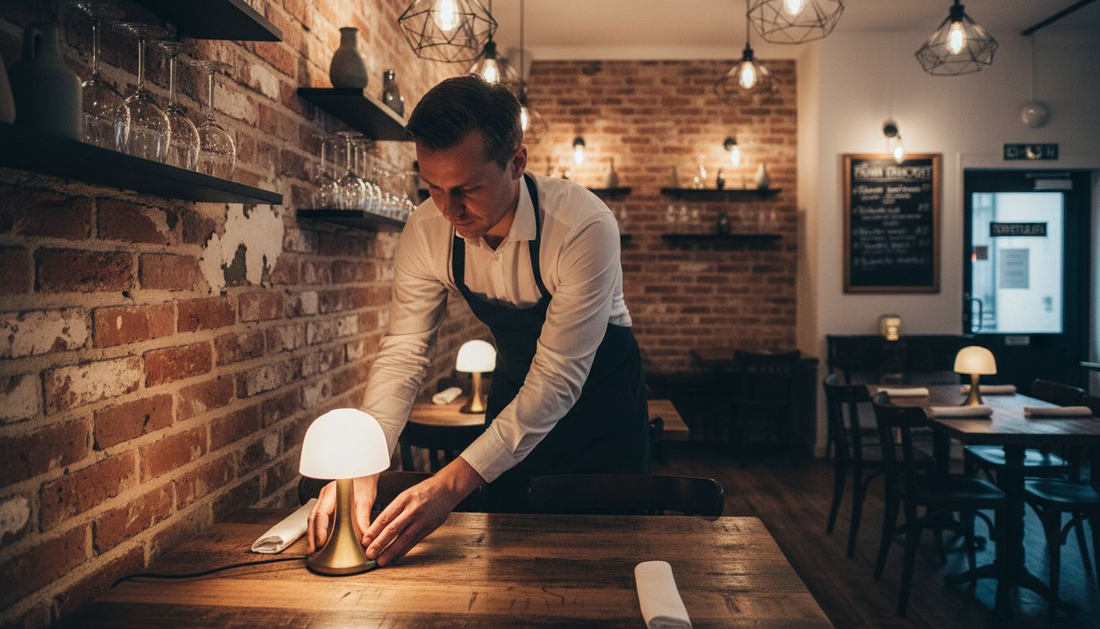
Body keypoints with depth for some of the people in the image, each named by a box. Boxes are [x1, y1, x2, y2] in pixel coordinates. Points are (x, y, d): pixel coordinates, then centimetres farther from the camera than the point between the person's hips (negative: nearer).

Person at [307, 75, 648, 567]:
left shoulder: (584, 227, -34)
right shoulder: (427, 231, -19)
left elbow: (558, 378, -35)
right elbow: (403, 353, -15)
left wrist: (454, 481, -42)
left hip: (598, 390, -3)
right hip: (514, 389, 4)